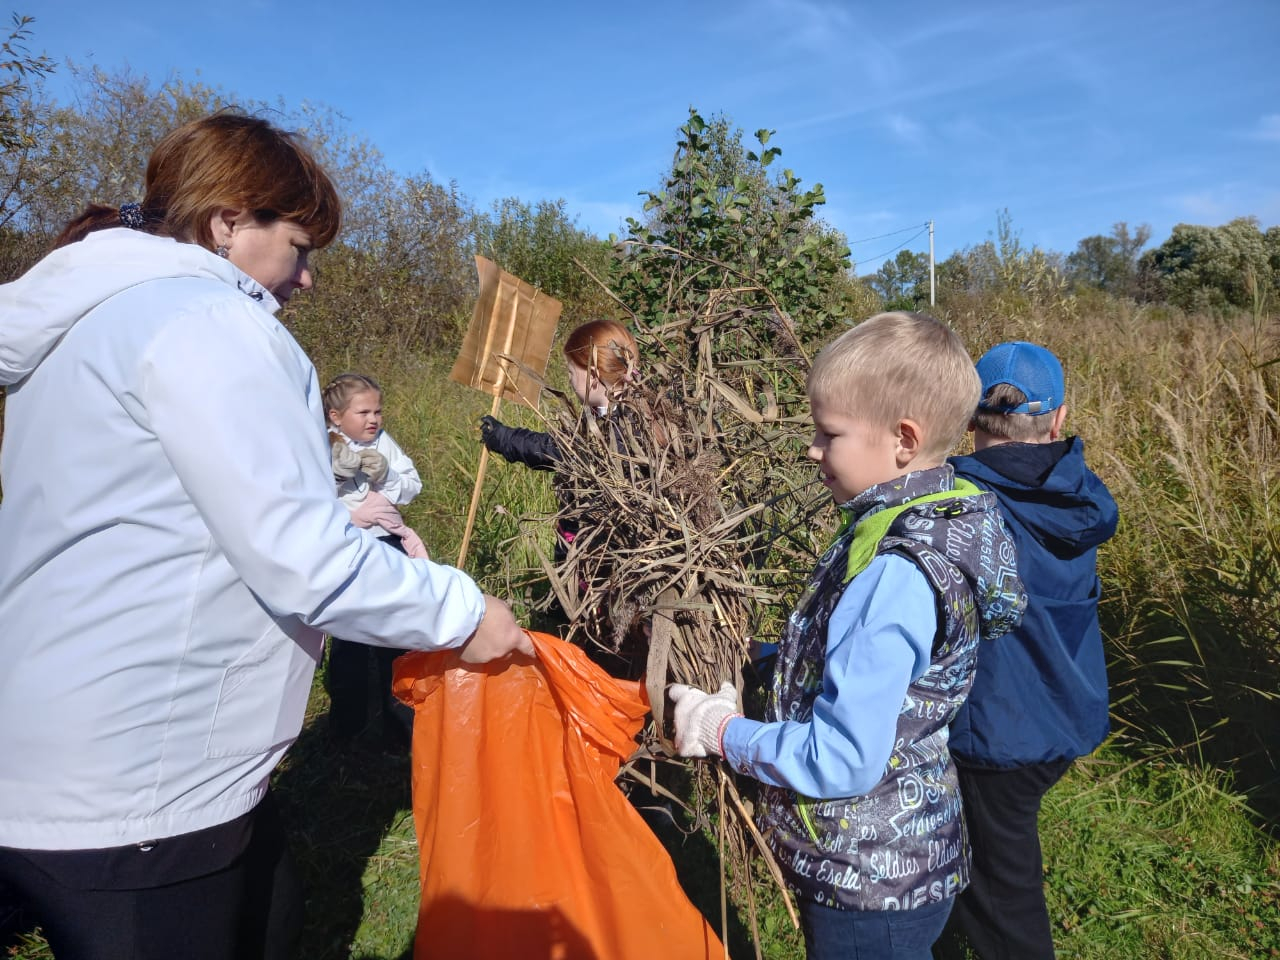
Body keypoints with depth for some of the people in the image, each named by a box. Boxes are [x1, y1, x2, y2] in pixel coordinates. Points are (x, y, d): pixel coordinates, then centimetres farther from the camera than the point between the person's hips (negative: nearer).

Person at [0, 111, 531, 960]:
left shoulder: (89, 317, 14)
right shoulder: (203, 319, -18)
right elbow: (302, 565, -25)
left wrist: (344, 516, 19)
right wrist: (461, 612, -11)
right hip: (133, 795, -10)